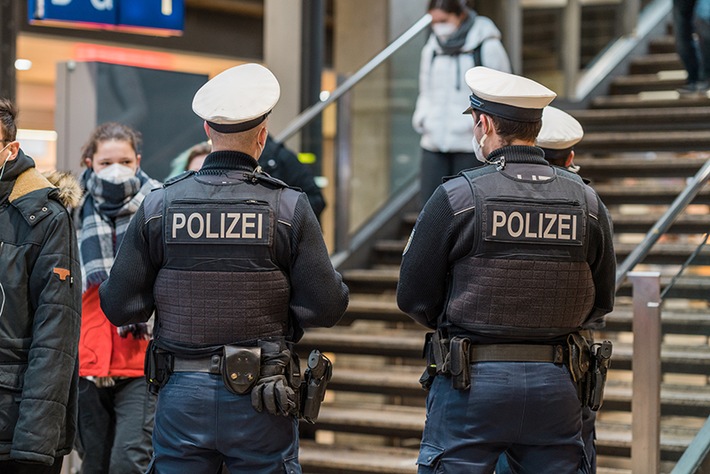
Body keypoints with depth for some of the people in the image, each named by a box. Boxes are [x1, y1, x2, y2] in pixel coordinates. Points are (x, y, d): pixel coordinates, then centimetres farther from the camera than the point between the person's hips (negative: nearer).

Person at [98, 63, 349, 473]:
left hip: (182, 395, 2)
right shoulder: (289, 208, -8)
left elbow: (119, 305, -2)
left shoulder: (159, 205, -3)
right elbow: (326, 308, -9)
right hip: (260, 404, -2)